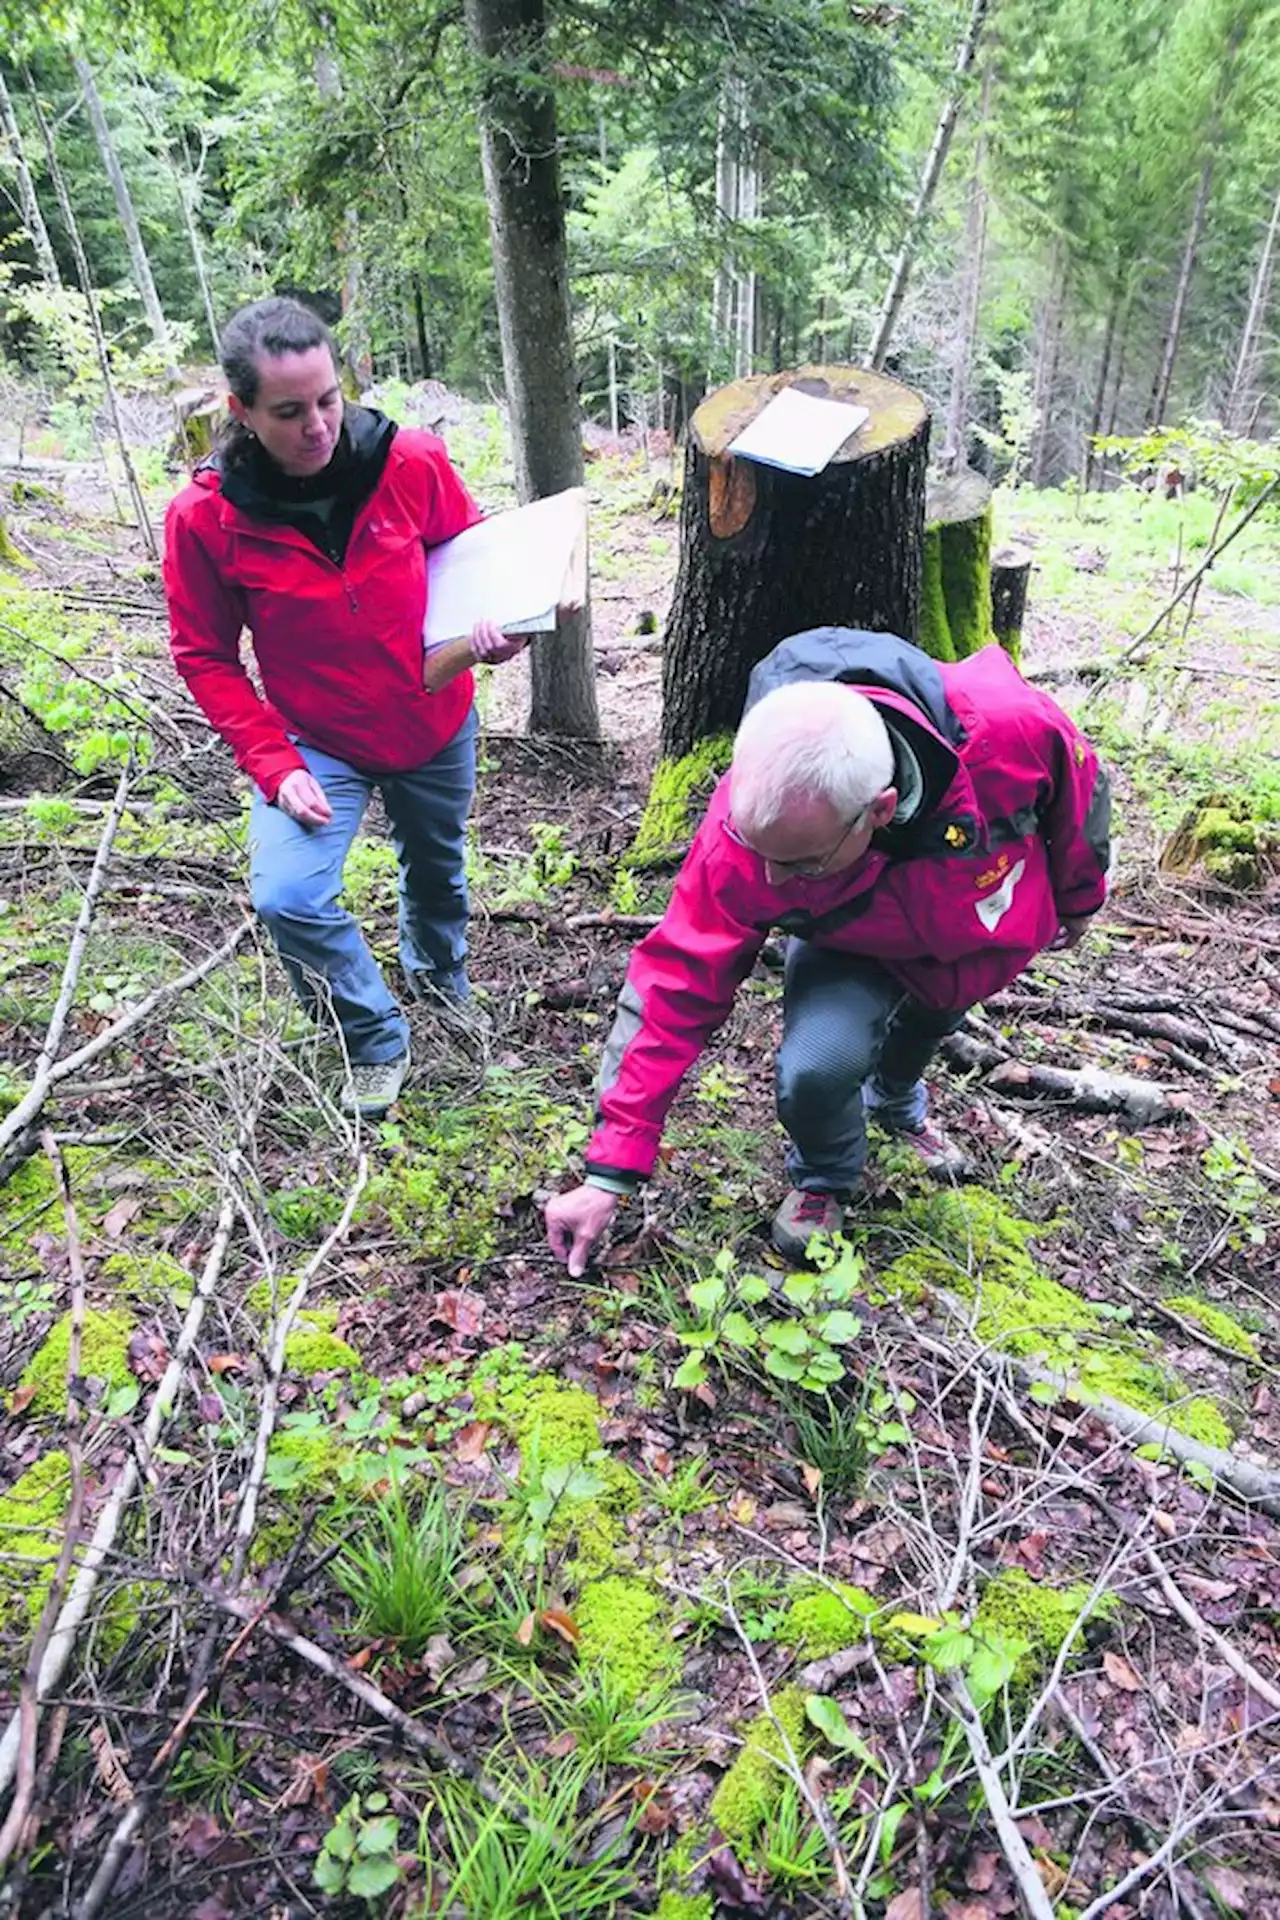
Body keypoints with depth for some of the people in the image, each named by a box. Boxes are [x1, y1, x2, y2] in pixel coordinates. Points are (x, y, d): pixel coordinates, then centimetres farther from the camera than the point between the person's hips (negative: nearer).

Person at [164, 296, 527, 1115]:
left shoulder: (412, 462, -20)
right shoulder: (203, 518, -21)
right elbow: (207, 656, -11)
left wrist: (495, 624, -21)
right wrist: (273, 764, -20)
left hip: (437, 725, 2)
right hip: (315, 742, -1)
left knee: (436, 869, 23)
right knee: (288, 896, -20)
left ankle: (442, 981, 58)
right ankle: (377, 1042, 8)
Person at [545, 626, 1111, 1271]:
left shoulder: (1007, 725, -43)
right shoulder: (743, 830, -41)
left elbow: (1077, 782, -18)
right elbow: (677, 984, -33)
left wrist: (1077, 901, 2)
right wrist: (609, 1176, -31)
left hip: (994, 937, 2)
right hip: (856, 951, -2)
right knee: (817, 1070, -28)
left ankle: (898, 1103, 67)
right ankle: (823, 1182, 8)